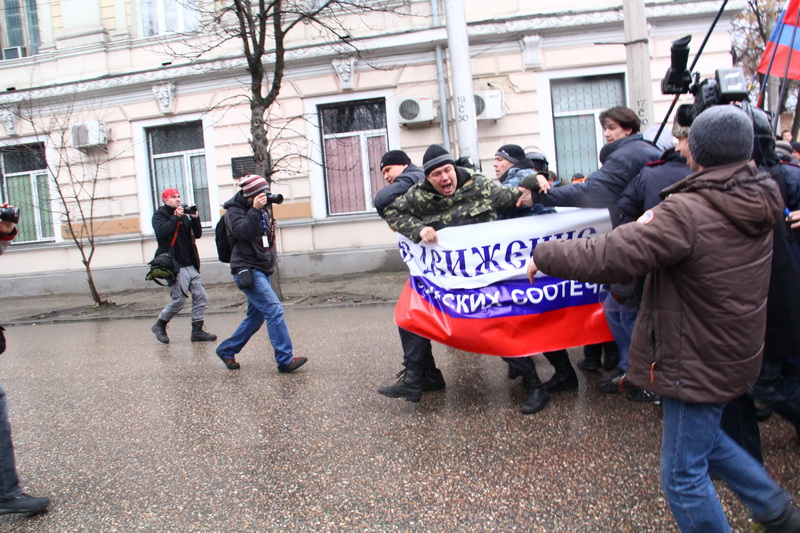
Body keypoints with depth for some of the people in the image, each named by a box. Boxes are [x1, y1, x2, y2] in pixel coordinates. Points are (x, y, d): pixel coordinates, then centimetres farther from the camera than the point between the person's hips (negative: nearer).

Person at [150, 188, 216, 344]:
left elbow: (197, 234, 13)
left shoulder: (183, 215, 19)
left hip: (190, 265, 6)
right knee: (178, 299, -8)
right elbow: (161, 231, -19)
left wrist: (195, 218, -2)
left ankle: (197, 331, 6)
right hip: (175, 265, -6)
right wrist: (176, 217, -16)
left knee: (201, 296, -1)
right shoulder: (159, 215, 1)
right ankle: (159, 325, 14)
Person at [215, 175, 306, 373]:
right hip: (247, 271, -9)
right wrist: (254, 211, -28)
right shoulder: (234, 211, -5)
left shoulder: (262, 210, 17)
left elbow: (268, 240, 15)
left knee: (256, 316, 14)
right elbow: (241, 231, -22)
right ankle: (285, 360, -17)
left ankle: (226, 350, 28)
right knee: (274, 310, -18)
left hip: (262, 271, 9)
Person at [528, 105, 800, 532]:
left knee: (683, 475, 8)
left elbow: (607, 257, -29)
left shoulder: (686, 213, -27)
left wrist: (544, 255, -15)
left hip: (697, 363, -9)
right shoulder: (758, 201, -1)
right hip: (734, 349, 9)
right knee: (704, 438, 31)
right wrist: (657, 223, 5)